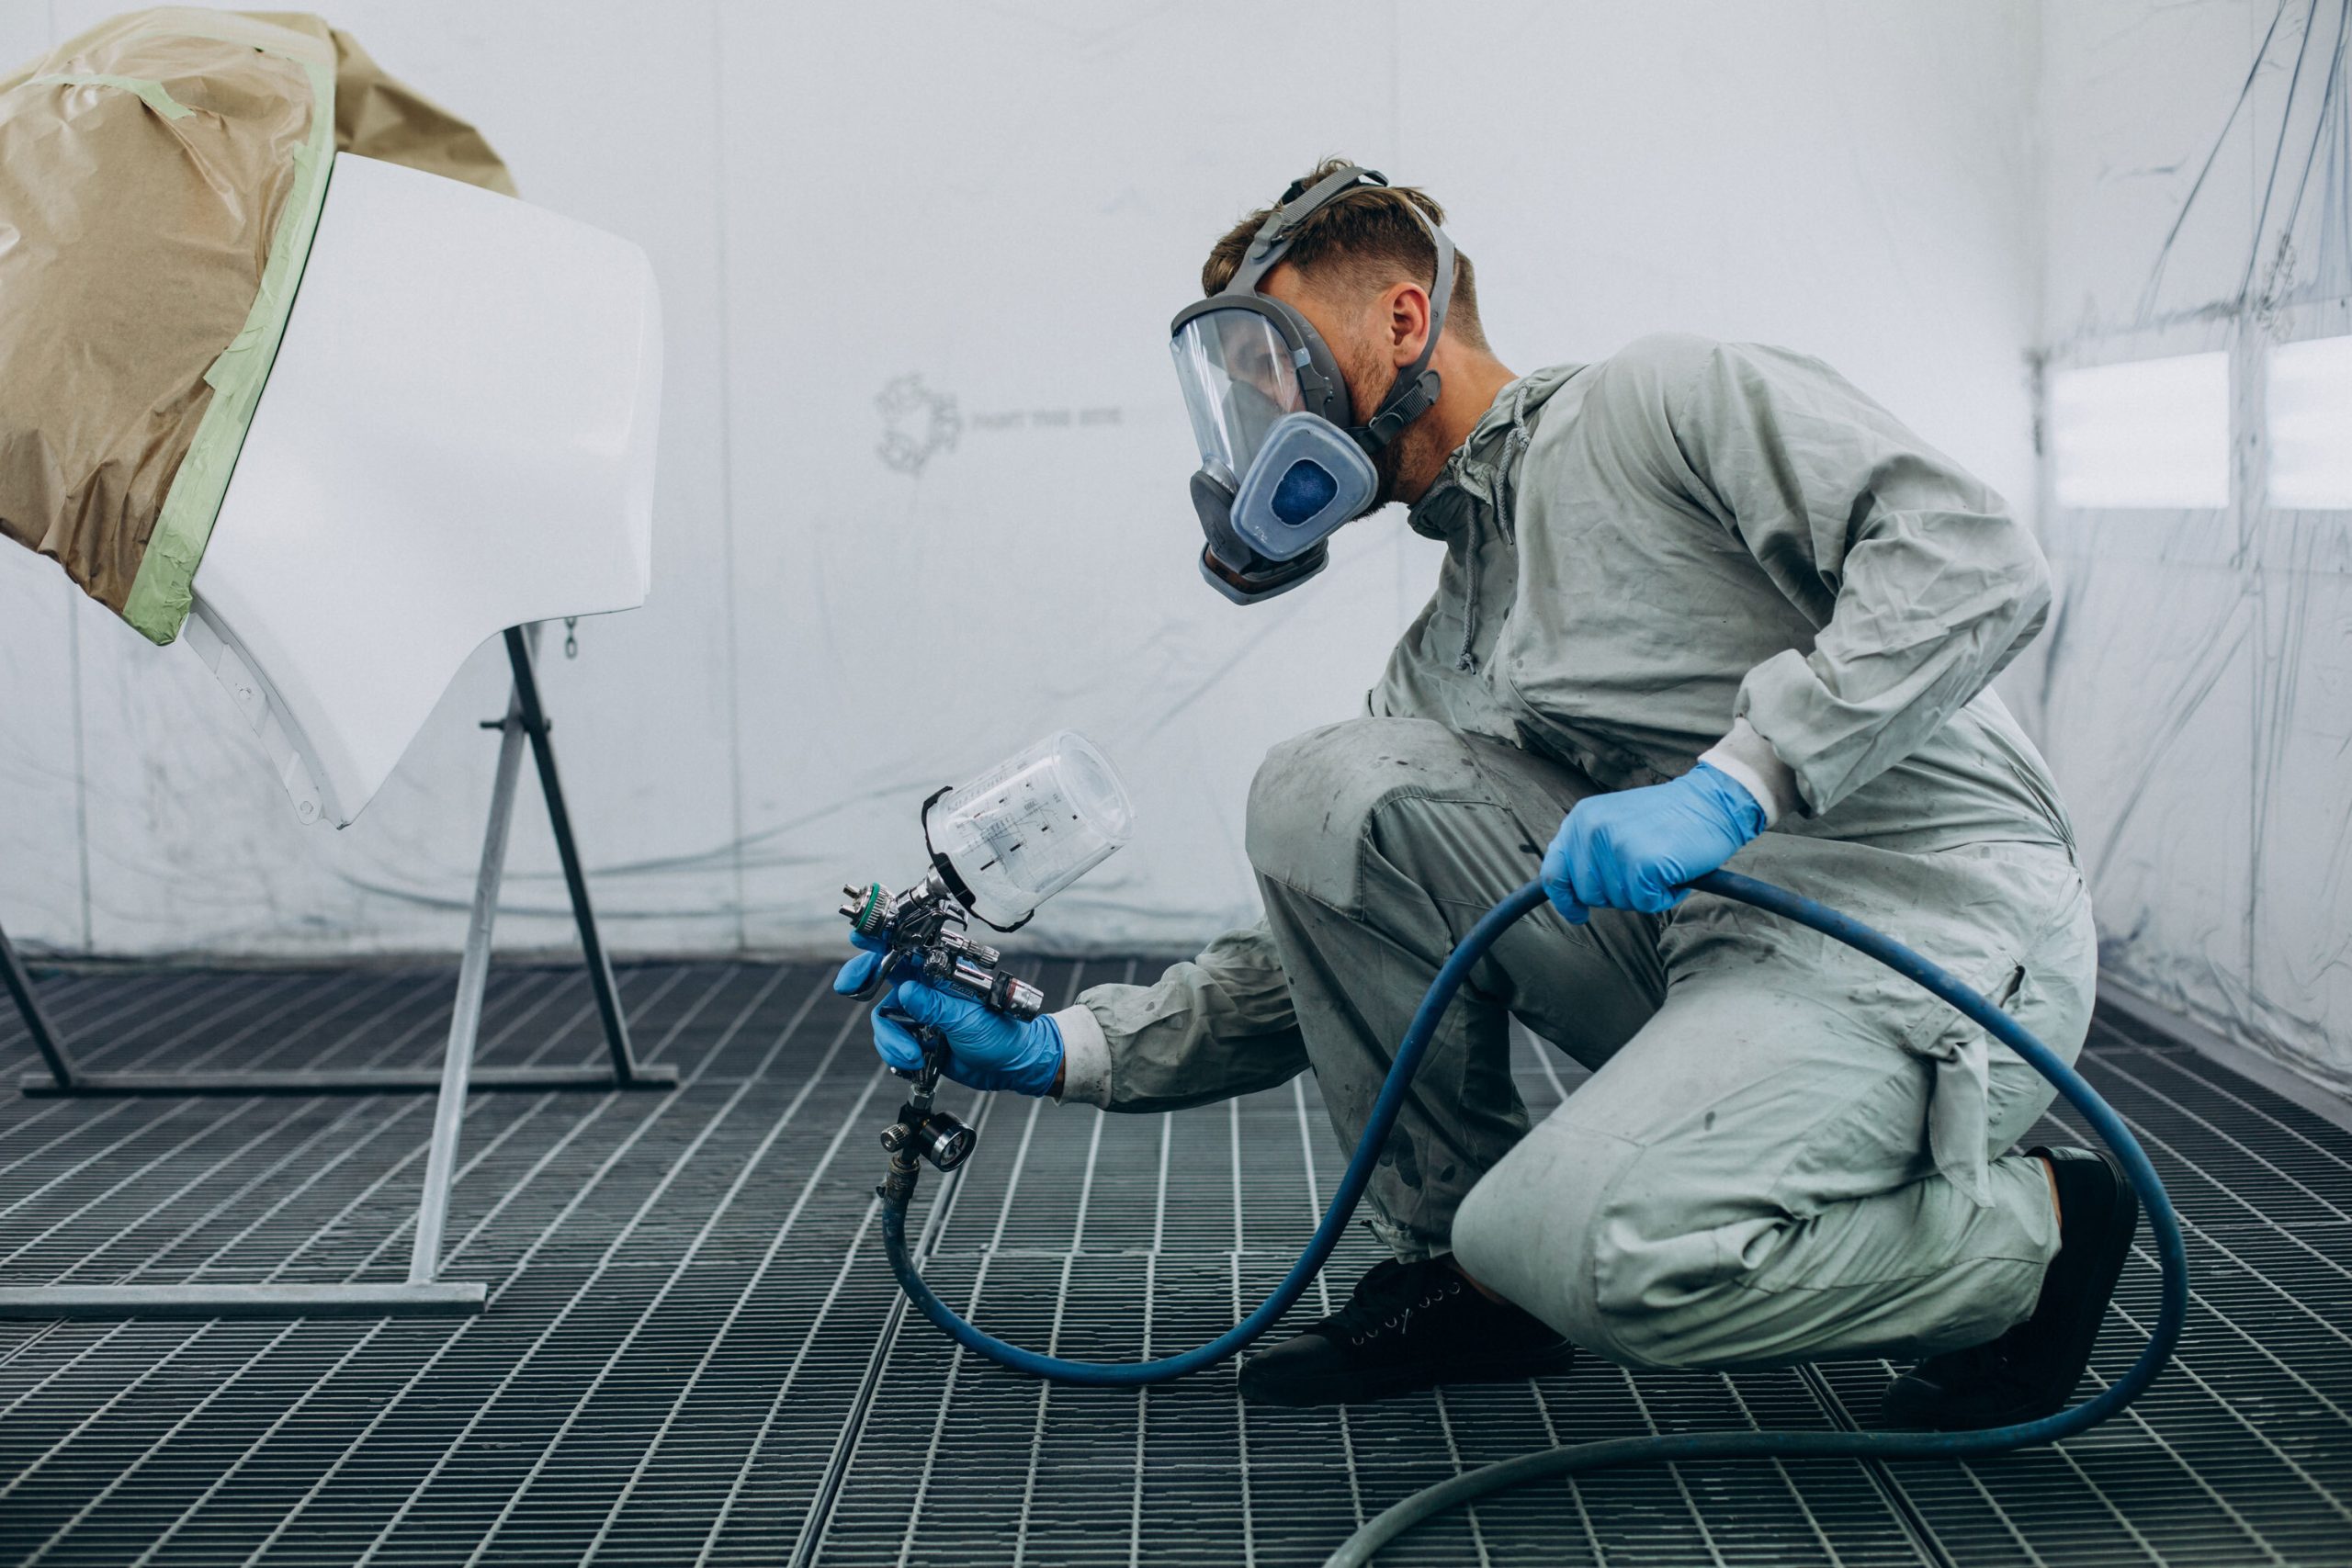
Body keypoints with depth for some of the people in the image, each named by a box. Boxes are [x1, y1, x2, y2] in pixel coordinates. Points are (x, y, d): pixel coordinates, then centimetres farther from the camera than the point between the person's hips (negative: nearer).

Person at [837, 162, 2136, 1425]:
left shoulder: (1667, 399, -1)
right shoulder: (1444, 659, 20)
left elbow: (1975, 560, -15)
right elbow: (1325, 960, 19)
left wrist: (1734, 780, -24)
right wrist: (1057, 1052, 8)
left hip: (1934, 919, -7)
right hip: (1719, 947, 7)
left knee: (1568, 1239, -31)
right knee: (1320, 796, -5)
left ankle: (2021, 1231, -4)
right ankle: (1451, 1271, 4)